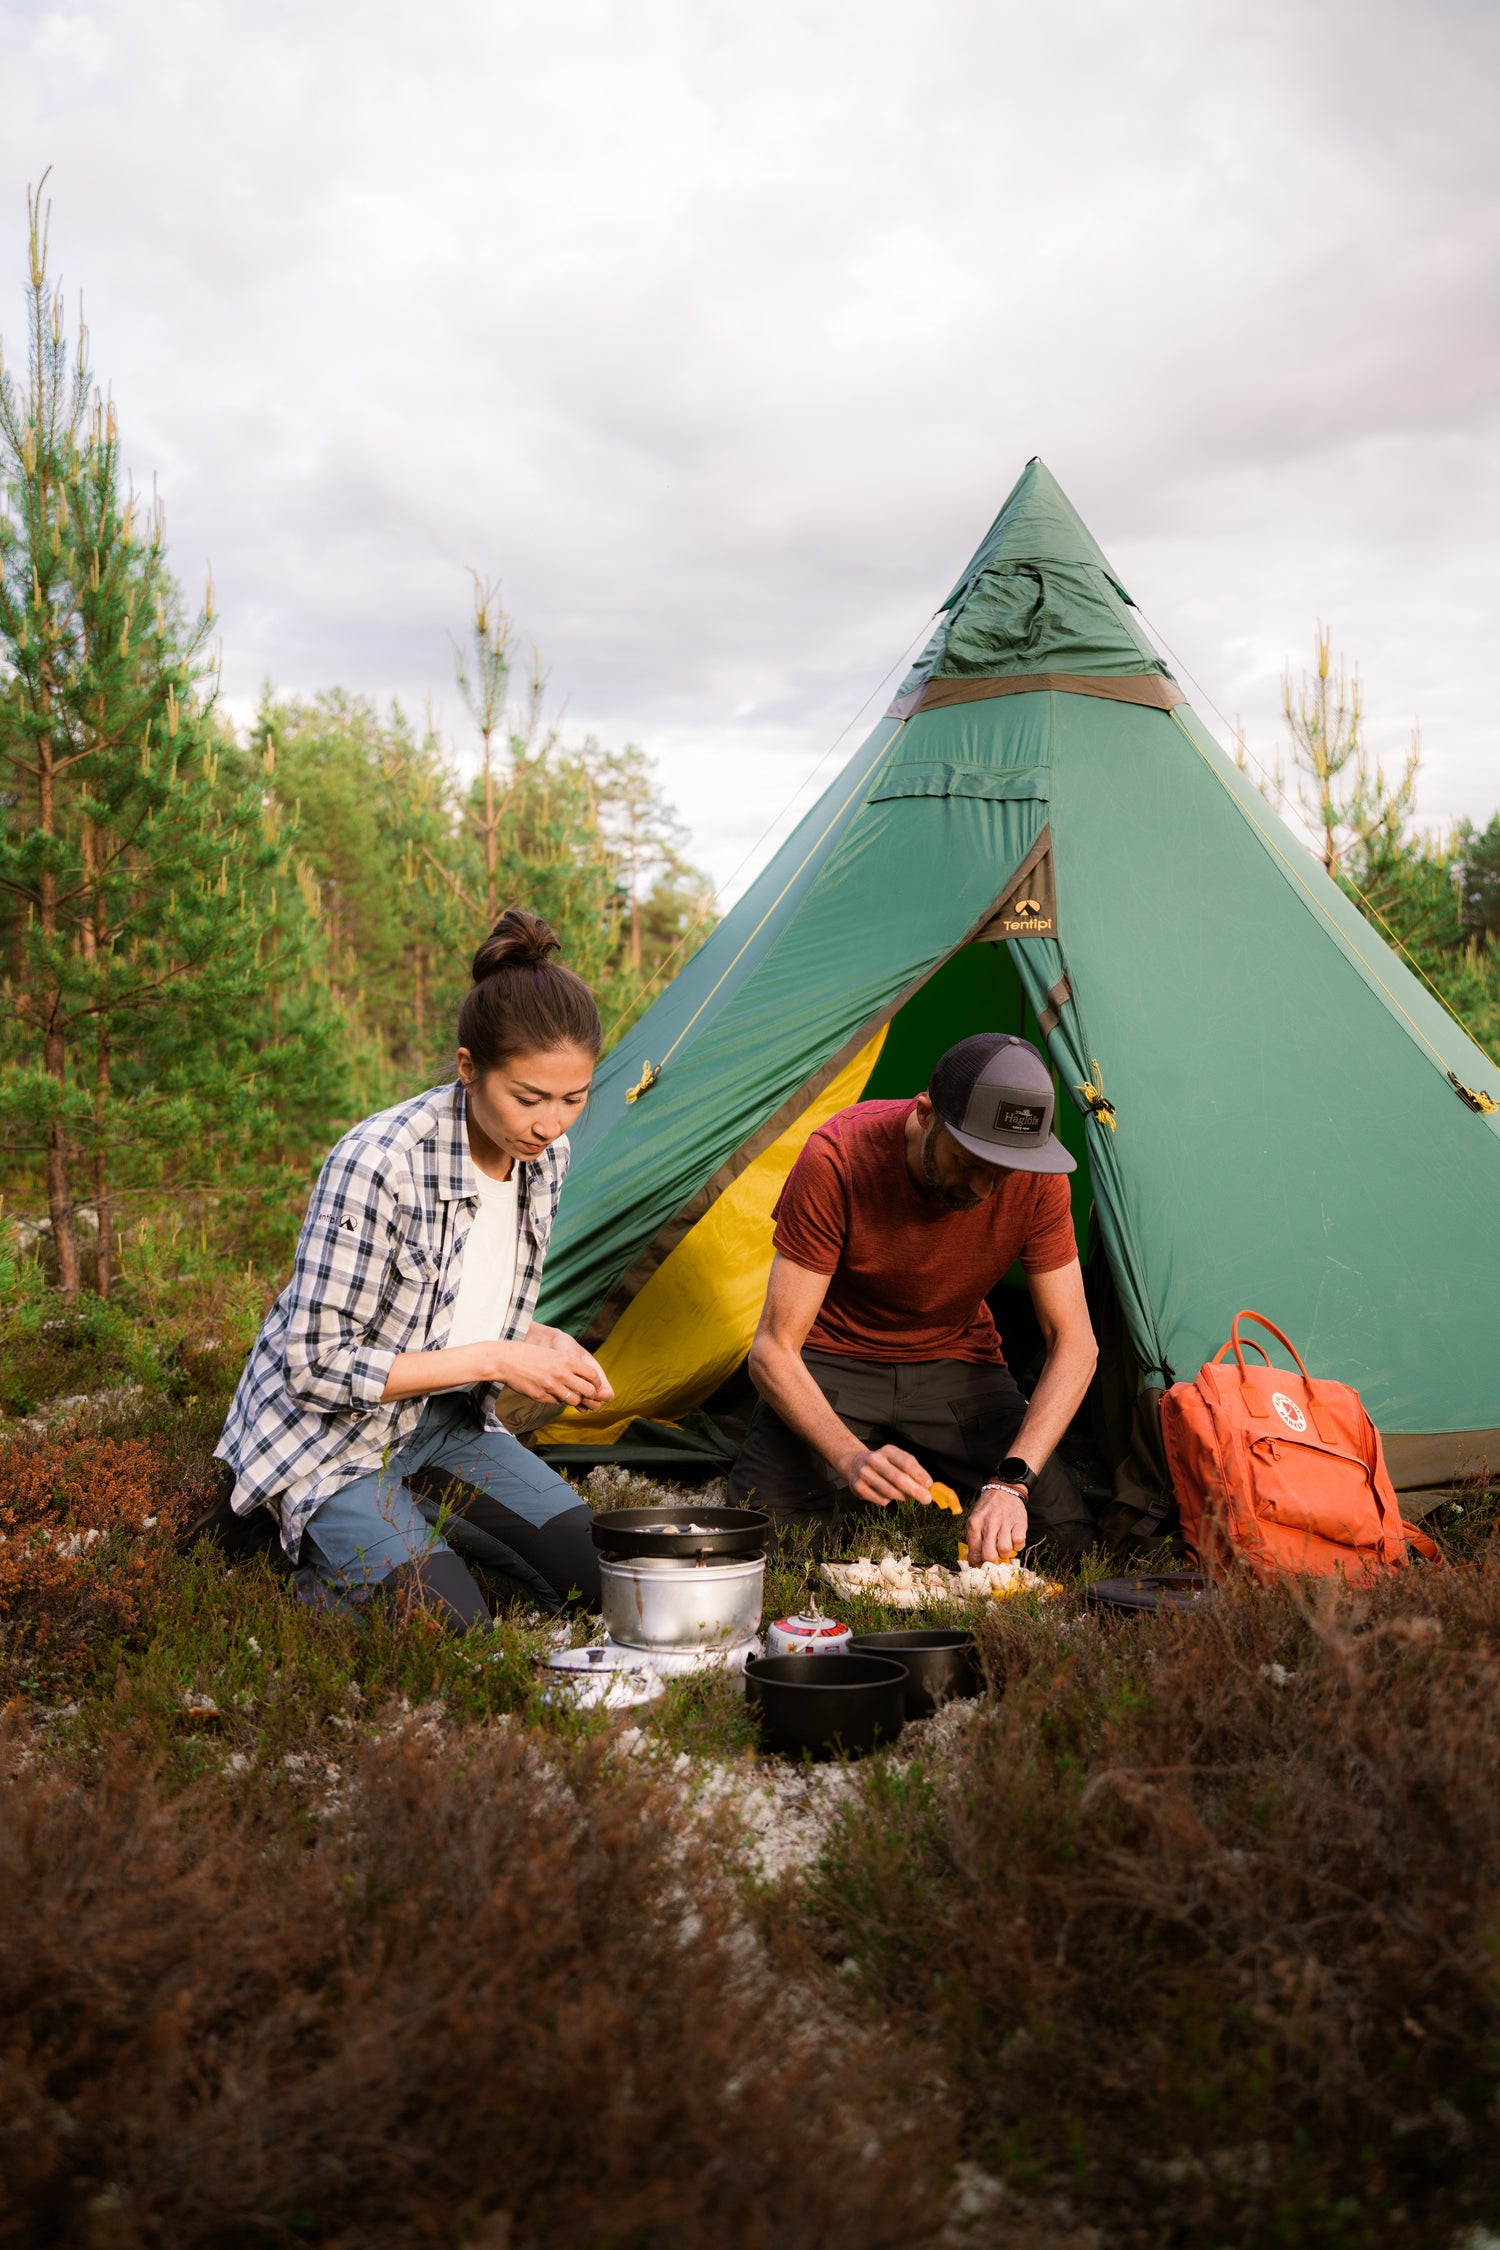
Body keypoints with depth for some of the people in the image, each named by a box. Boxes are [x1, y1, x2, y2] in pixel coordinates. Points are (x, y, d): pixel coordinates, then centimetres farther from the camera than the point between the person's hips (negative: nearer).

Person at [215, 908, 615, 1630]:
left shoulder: (545, 1157, -7)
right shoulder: (378, 1164, -31)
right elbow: (318, 1366, -27)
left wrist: (546, 1345, -13)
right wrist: (495, 1361, -28)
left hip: (445, 1425, 7)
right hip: (332, 1436, -7)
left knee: (598, 1578, 2)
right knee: (449, 1630, -22)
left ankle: (409, 1522, 16)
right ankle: (333, 1574, 6)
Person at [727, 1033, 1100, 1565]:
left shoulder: (1037, 1179, -22)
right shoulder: (836, 1160, -31)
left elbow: (1074, 1342, -18)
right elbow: (773, 1348, -28)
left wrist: (1011, 1480, -33)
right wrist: (852, 1457, -45)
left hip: (955, 1362, 2)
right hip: (833, 1362, -2)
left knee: (1063, 1537, -15)